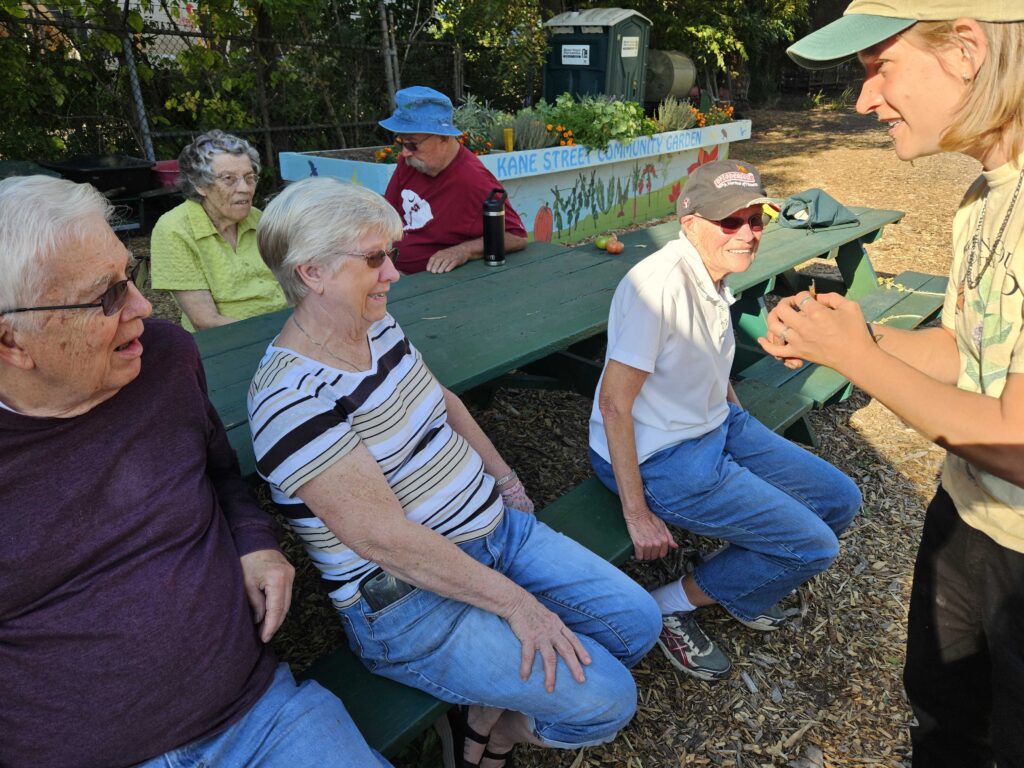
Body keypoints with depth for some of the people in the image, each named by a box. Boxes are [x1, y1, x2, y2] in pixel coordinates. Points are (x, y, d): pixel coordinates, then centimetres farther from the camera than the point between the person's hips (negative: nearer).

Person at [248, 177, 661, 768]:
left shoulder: (378, 325, 2)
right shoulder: (293, 398, -24)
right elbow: (383, 537, -26)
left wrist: (506, 480, 14)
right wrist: (514, 601, -20)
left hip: (496, 526, 9)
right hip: (410, 602, -8)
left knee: (639, 622, 8)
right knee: (607, 701, -12)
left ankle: (493, 708, 19)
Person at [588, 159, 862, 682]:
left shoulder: (715, 276, 3)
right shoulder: (659, 283, -26)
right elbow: (614, 403, -26)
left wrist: (748, 437, 14)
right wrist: (636, 515, -22)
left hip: (719, 426, 9)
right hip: (659, 458, -9)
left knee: (840, 501, 13)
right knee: (813, 546, -7)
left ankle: (738, 586, 29)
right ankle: (670, 607, 8)